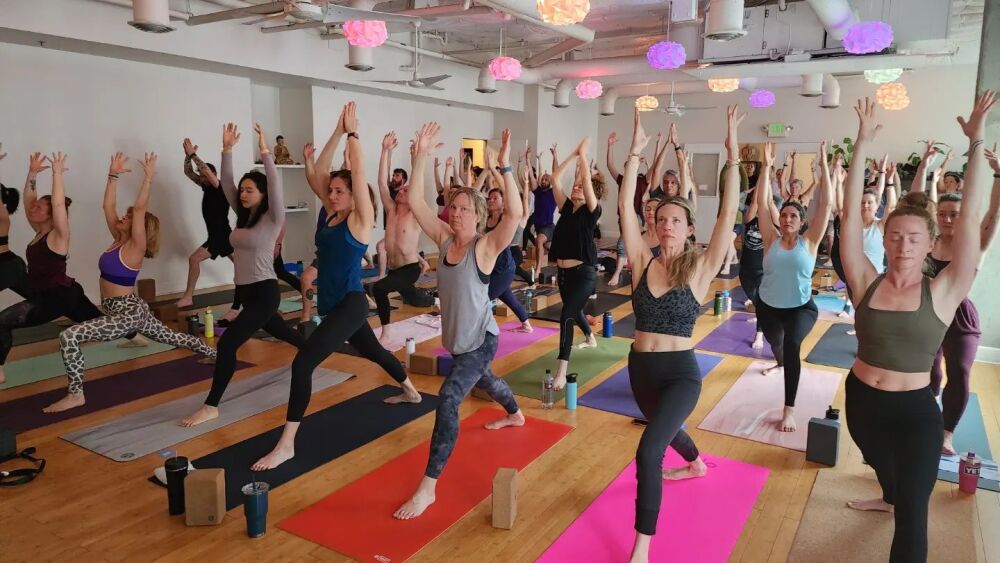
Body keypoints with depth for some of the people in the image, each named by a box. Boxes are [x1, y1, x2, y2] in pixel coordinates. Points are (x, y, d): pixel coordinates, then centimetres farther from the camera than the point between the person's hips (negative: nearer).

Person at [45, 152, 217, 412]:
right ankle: (213, 353, 40)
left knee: (68, 336, -19)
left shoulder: (135, 247, -16)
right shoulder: (118, 240, 5)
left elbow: (140, 209, -26)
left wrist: (148, 177, -26)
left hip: (129, 313, -10)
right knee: (173, 337, 24)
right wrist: (113, 175, 1)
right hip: (128, 311, 10)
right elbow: (108, 205, 4)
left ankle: (75, 394, -10)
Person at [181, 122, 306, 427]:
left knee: (228, 342, -17)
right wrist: (227, 149, -4)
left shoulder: (273, 219, -11)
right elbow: (226, 183, 5)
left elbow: (275, 184, -24)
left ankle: (211, 407, -12)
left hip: (264, 291, -9)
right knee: (280, 331, 25)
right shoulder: (243, 215, 9)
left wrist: (265, 151, -26)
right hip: (245, 291, 9)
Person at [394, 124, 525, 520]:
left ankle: (428, 486, -16)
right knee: (483, 380, 32)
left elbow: (514, 213, -34)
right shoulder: (444, 238, -3)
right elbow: (415, 202, -11)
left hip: (481, 339, -7)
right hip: (456, 338, 8)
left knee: (448, 397, -22)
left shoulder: (486, 247, -17)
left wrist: (505, 167, -40)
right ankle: (516, 415, 64)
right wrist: (420, 157, -21)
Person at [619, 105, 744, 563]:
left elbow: (728, 215, -19)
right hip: (640, 366, 5)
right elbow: (624, 208, -14)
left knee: (648, 451, -21)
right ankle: (696, 464, 66)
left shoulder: (700, 268, -11)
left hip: (681, 372, -5)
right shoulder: (642, 261, -5)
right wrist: (635, 154, -18)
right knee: (664, 428, 31)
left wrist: (733, 156, -22)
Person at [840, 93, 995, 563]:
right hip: (862, 400, 3)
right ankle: (889, 497, 64)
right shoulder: (867, 284, -10)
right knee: (880, 463, 32)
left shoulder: (942, 293, -12)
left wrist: (977, 143, -19)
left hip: (916, 410, -3)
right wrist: (863, 145, -17)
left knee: (912, 514, 0)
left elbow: (969, 218, -18)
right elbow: (850, 215, -14)